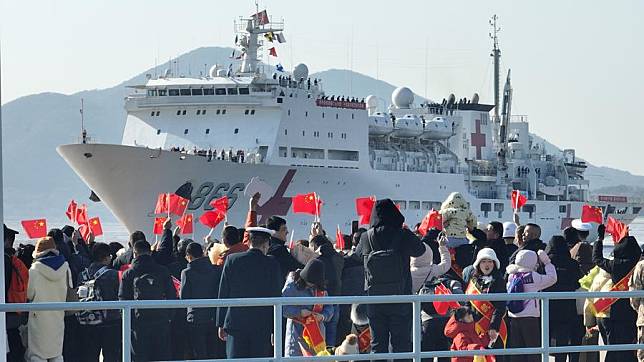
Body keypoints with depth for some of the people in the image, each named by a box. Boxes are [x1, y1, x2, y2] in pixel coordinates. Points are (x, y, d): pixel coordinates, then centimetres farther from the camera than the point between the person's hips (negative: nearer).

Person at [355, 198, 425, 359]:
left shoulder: (366, 237, -6)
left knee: (378, 344, 8)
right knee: (401, 342, 4)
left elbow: (357, 253, 14)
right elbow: (420, 250, 7)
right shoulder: (403, 236, -11)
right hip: (400, 298, -2)